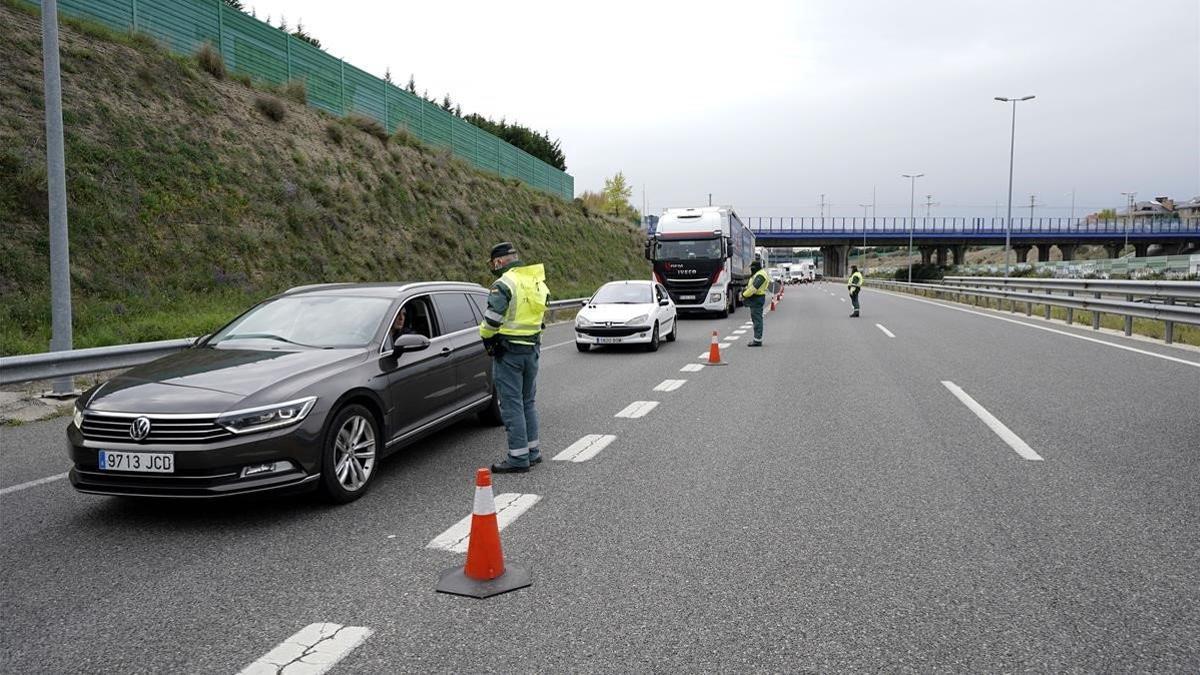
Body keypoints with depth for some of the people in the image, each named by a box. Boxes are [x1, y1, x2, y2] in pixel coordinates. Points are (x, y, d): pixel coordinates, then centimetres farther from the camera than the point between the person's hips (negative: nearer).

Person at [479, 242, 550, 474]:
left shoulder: (503, 285, -16)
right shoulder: (538, 282, 10)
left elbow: (491, 321, -17)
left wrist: (485, 335, 2)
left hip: (509, 350, -8)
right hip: (533, 348, 8)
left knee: (512, 405, -2)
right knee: (527, 402, 18)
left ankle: (518, 458, 1)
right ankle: (532, 451, 24)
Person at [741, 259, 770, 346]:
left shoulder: (760, 275, -17)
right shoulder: (758, 274, 19)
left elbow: (754, 288, -24)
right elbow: (750, 286, 20)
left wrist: (744, 295, -13)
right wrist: (745, 291, 3)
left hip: (757, 299, -11)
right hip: (756, 299, 11)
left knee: (757, 319, -9)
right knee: (757, 319, 14)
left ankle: (757, 340, -8)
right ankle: (757, 339, 20)